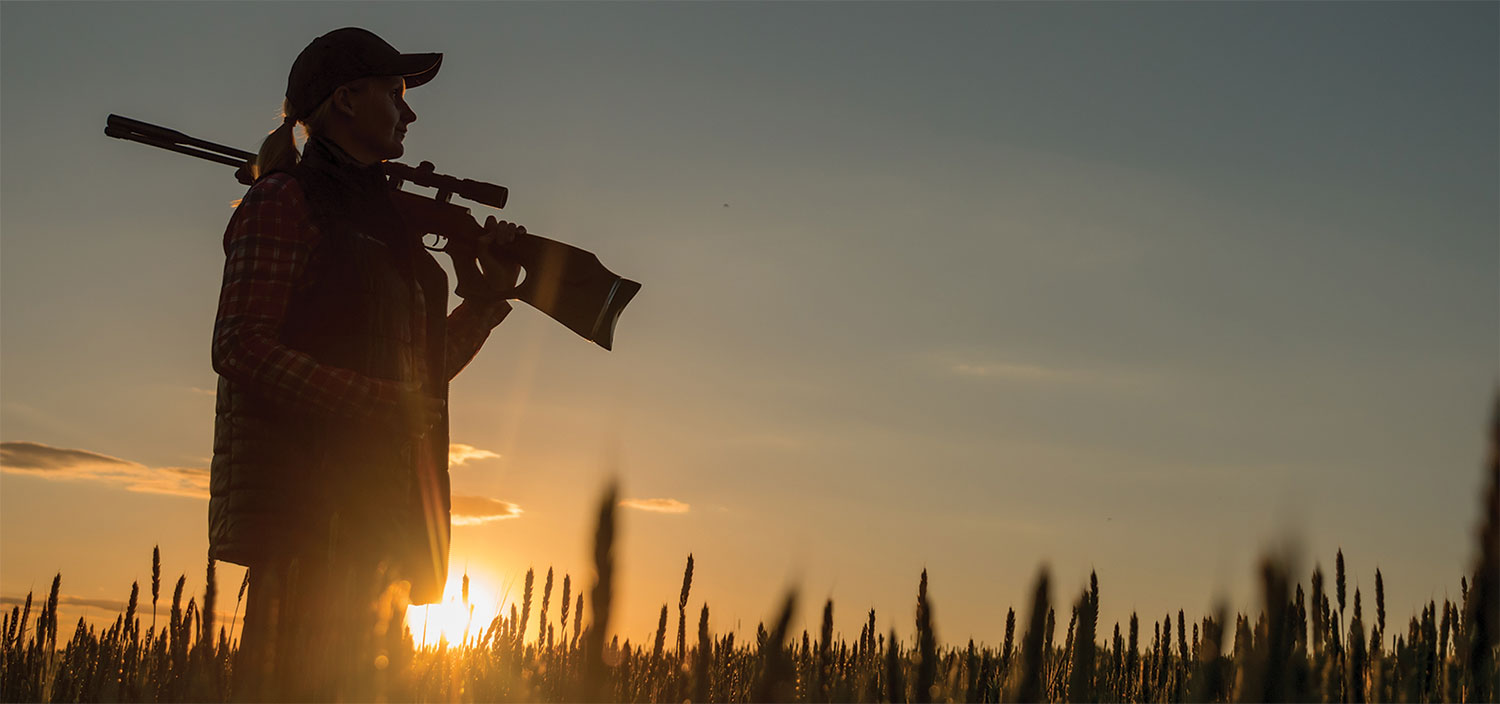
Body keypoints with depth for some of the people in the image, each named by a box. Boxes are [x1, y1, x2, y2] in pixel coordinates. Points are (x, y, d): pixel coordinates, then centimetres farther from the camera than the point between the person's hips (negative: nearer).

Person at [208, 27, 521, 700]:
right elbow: (240, 349, -13)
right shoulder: (285, 201, -2)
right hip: (300, 486, -8)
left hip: (376, 499, 8)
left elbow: (422, 370, 23)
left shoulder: (381, 217, 22)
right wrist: (374, 404, -20)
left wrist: (491, 291, 11)